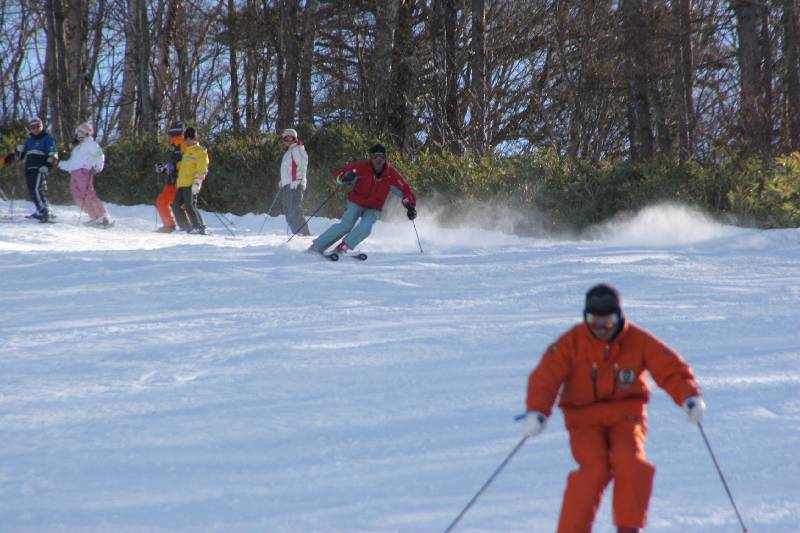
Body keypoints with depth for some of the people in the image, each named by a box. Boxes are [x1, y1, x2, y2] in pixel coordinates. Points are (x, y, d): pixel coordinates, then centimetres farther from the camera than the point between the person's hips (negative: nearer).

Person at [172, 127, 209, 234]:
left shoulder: (200, 151, -2)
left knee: (190, 206, -18)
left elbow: (201, 169, -11)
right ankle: (188, 229, 3)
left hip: (191, 185, -9)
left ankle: (201, 228, -15)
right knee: (176, 206, 1)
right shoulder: (187, 152, 24)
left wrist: (197, 182, -20)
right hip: (181, 184, 9)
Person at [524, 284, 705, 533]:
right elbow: (546, 376, -17)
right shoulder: (571, 343, -10)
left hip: (626, 414, 1)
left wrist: (690, 397, -26)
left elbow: (670, 367, -9)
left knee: (630, 462, -25)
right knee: (594, 469, -23)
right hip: (584, 417, -1)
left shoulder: (638, 340, -8)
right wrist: (536, 412, -33)